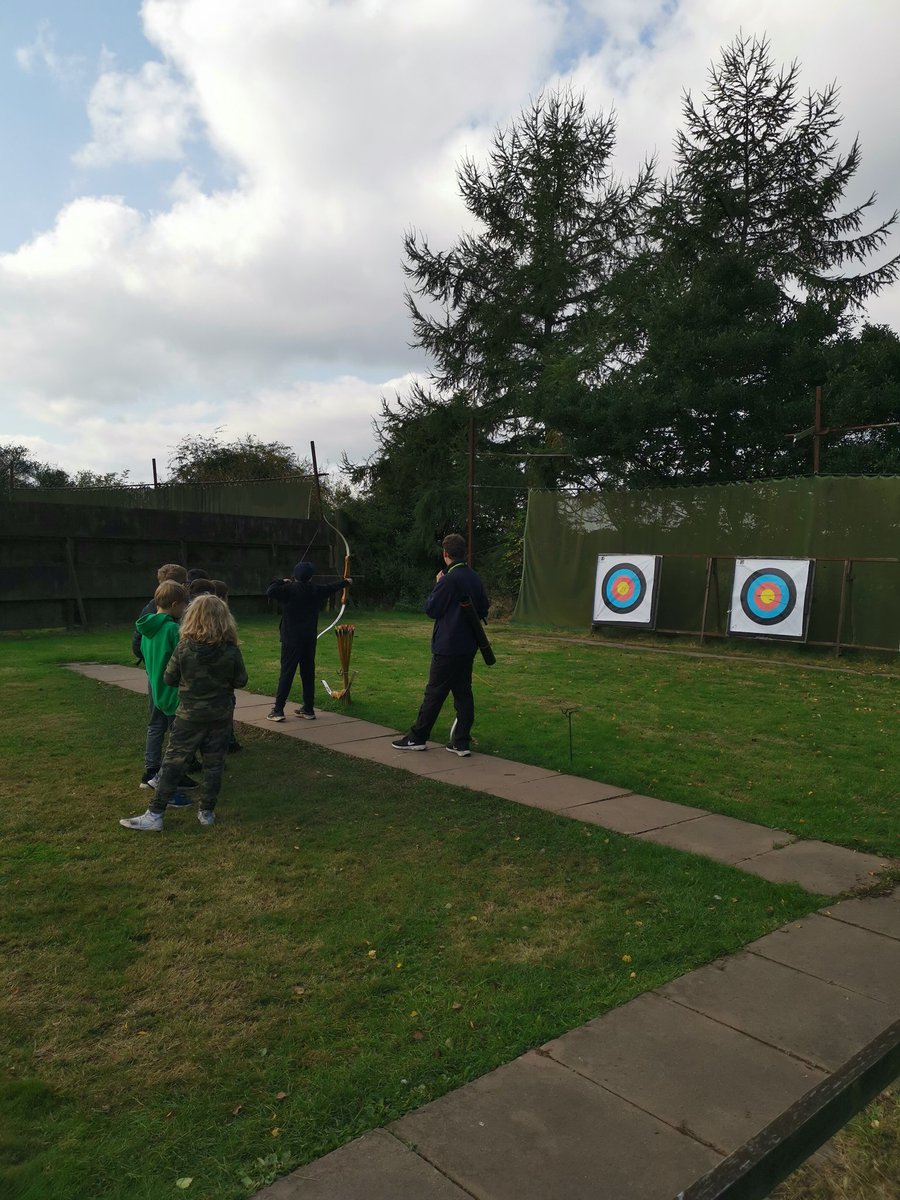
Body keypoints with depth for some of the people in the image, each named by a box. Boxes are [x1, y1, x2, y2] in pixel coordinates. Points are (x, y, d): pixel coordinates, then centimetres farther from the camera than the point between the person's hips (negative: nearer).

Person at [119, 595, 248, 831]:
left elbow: (169, 678, -4)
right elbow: (240, 680, -2)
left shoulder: (184, 648, -12)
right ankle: (207, 812, 17)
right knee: (214, 765, 11)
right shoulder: (232, 650, -11)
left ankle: (154, 814, 7)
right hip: (221, 715, 1)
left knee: (173, 763, 5)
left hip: (189, 715, -1)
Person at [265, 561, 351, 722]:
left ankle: (278, 710, -6)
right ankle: (308, 709, 17)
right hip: (309, 640, 4)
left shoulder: (290, 589, -11)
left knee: (286, 674, -5)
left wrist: (282, 582, -4)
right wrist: (345, 582, 42)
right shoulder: (316, 590, 4)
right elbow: (332, 587, 22)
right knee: (308, 673, 12)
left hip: (291, 640, -4)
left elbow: (271, 592, -23)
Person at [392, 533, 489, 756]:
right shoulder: (474, 579, 7)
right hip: (468, 646, 7)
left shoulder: (449, 580, -17)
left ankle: (417, 737, 12)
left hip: (447, 647, -7)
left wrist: (437, 585, 1)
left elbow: (431, 609, -10)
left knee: (434, 692, 1)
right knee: (463, 692, 10)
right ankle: (461, 742, 12)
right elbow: (483, 609, 15)